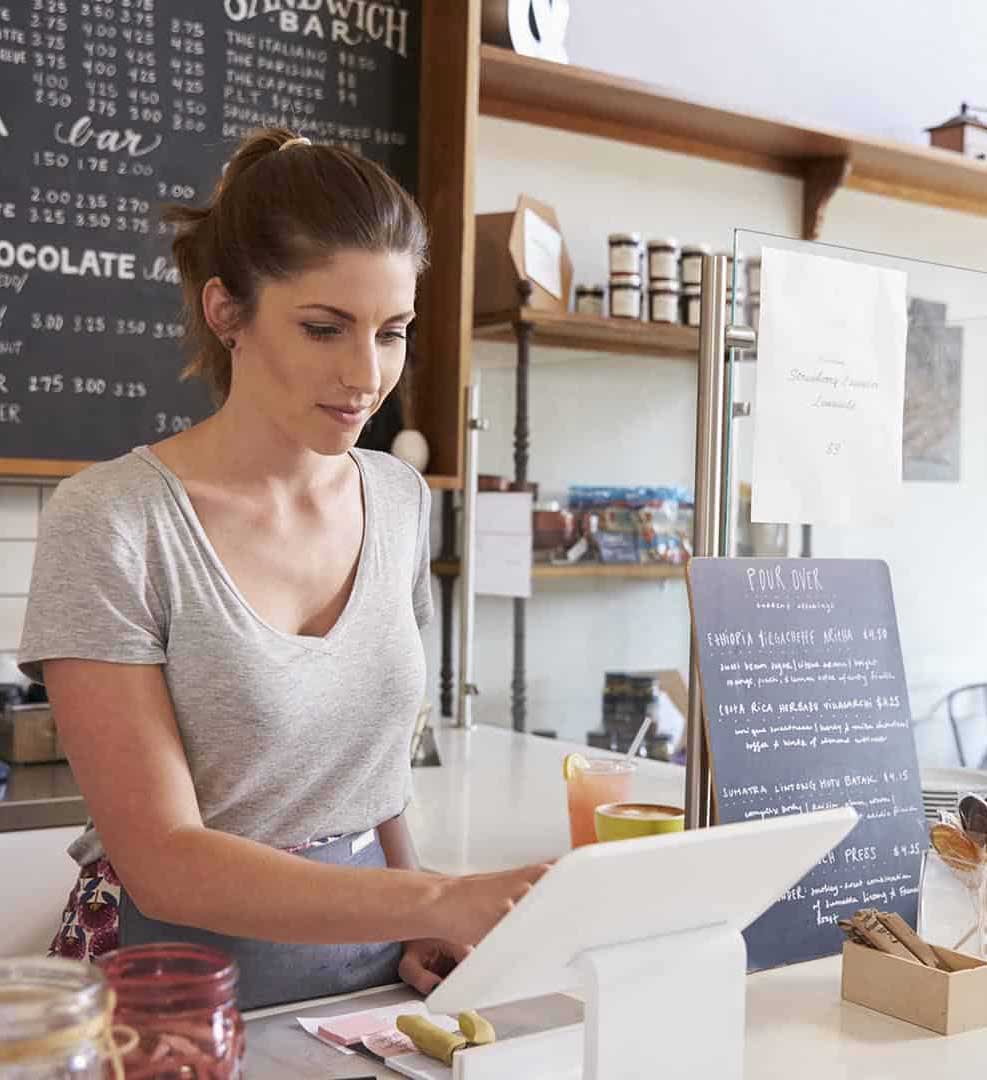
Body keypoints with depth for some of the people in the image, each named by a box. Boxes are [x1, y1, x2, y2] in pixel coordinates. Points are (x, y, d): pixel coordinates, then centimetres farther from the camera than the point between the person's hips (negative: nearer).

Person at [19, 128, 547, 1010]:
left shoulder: (401, 500, 2)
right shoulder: (110, 522, -13)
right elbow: (162, 860, -16)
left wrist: (417, 929, 0)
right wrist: (444, 903, -26)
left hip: (367, 958, 4)